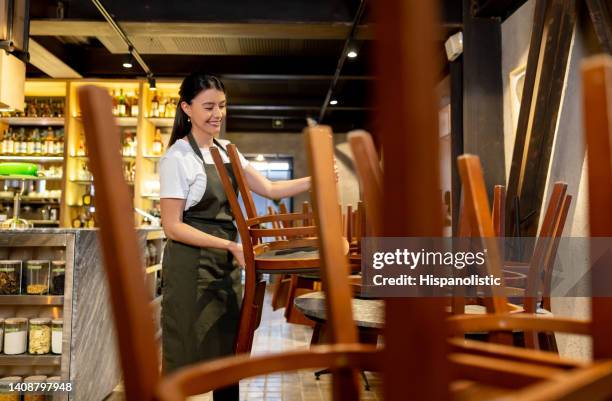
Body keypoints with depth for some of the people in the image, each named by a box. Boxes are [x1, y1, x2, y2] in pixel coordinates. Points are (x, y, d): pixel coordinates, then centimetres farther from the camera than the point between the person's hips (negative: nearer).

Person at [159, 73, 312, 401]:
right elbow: (173, 227, -14)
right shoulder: (176, 158, -11)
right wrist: (229, 244, -21)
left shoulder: (227, 151, 9)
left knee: (228, 347, 14)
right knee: (187, 351, 2)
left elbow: (269, 189, 7)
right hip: (191, 264, -7)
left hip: (226, 263, 7)